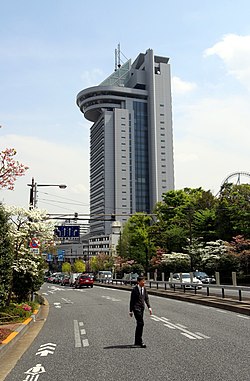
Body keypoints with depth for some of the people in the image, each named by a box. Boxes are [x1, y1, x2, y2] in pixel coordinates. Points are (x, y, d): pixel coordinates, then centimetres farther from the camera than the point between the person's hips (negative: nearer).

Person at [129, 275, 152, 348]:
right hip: (136, 308, -7)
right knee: (141, 323, -15)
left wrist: (149, 307, 1)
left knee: (139, 324, 12)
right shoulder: (135, 289, -11)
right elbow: (132, 300, -8)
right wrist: (131, 311, -7)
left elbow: (146, 298, 12)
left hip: (142, 308, 7)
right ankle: (139, 341, -10)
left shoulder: (144, 289, 7)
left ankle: (137, 341, 22)